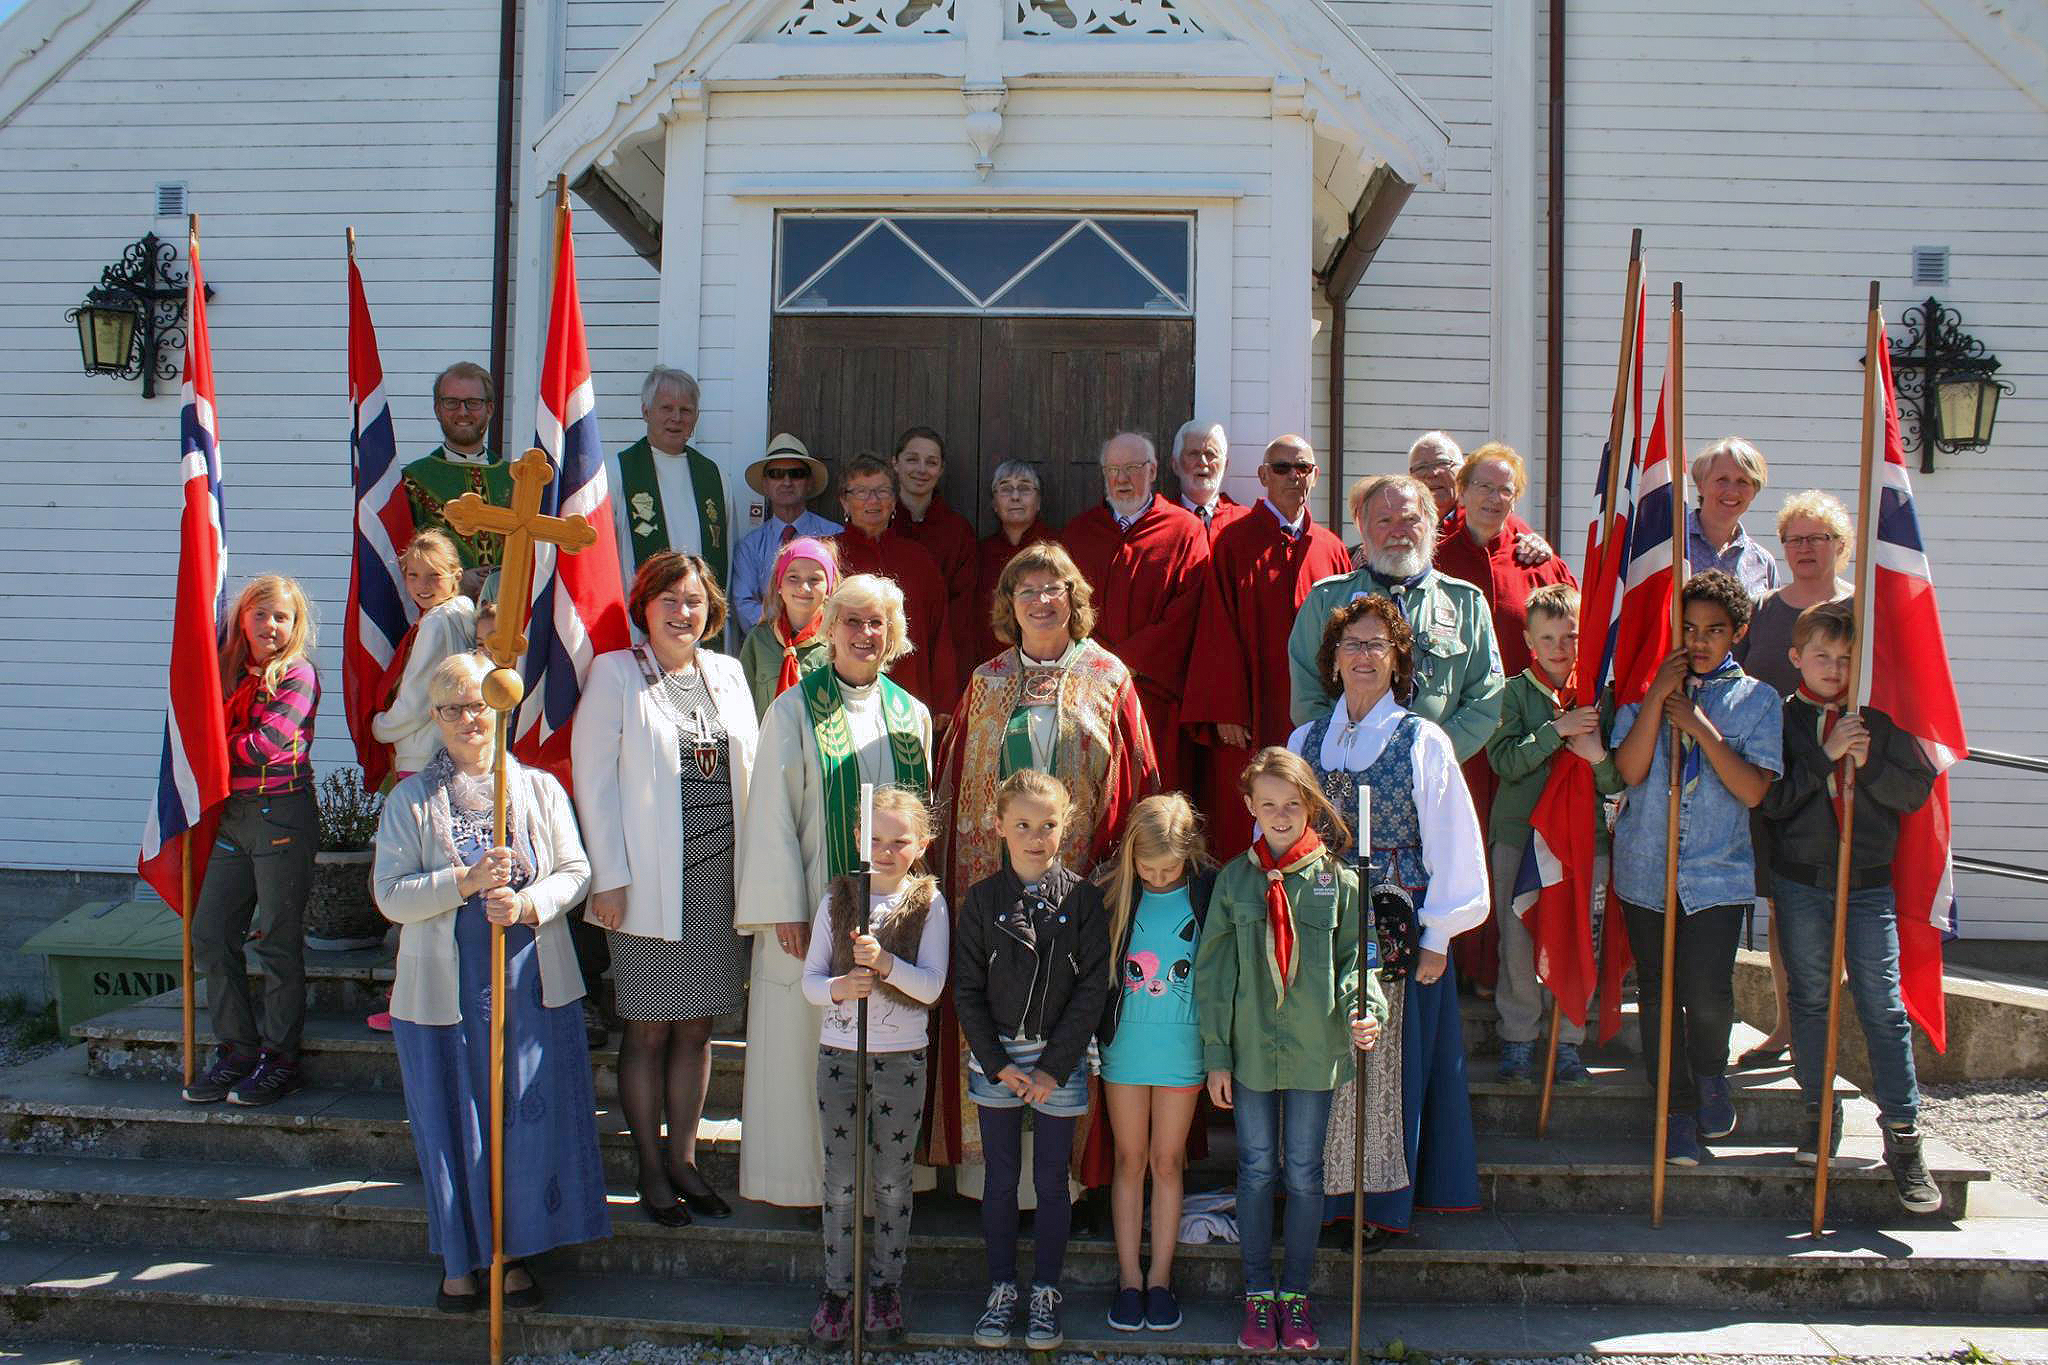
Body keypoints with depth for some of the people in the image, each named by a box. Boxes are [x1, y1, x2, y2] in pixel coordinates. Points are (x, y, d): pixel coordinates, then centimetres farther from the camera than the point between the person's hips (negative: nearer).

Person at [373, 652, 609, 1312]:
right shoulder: (411, 800, 3)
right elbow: (391, 895, -5)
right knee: (455, 1126, 5)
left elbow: (576, 871, 4)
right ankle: (460, 1261, 20)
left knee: (529, 1120, 2)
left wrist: (529, 902, -16)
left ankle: (515, 1254, 18)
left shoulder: (540, 788, 7)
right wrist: (467, 881, -18)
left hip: (533, 985, 1)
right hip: (444, 990, -1)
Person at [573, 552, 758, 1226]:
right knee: (648, 1030, 2)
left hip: (718, 877, 4)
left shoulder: (728, 675, 12)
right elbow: (593, 778, -4)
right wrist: (609, 877, -10)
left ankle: (683, 1159, 20)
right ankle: (650, 1169, 14)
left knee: (696, 1025, 9)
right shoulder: (614, 674, -1)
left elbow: (749, 774, 15)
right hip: (649, 879, -4)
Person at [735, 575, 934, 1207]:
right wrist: (784, 907, -13)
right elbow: (772, 814, -7)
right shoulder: (795, 709, -3)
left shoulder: (911, 716, 9)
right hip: (815, 908, -3)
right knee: (805, 1046, 2)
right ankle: (800, 1174, 15)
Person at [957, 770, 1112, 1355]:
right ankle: (1001, 1290, 21)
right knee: (1001, 1180, 9)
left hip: (1059, 1058, -1)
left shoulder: (1082, 898, -4)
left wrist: (1054, 1067, -10)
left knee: (1052, 1181, 6)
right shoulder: (982, 898, -1)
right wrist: (998, 1064, -8)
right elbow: (967, 989, -1)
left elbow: (1092, 989, -6)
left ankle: (1045, 1295, 19)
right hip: (996, 1057, 1)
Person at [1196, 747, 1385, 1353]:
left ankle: (1295, 1293, 23)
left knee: (1304, 1173, 9)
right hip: (1251, 1049, 1)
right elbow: (1214, 970, 2)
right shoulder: (1235, 879, -1)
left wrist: (1365, 1010, -20)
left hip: (1314, 1050, 0)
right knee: (1256, 1170, 10)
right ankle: (1258, 1295, 22)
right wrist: (1216, 1054, -1)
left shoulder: (1336, 879, -3)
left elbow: (1354, 957, 1)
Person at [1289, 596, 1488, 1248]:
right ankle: (1329, 1194, 17)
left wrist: (1437, 937, -7)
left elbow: (1452, 844, -3)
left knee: (1388, 1063, 3)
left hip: (1397, 931, -3)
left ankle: (1385, 1201, 14)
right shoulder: (1305, 741, 9)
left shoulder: (1423, 742, -2)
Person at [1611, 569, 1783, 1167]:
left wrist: (1700, 726, -13)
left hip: (1717, 871, -1)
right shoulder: (1646, 688, 5)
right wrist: (1656, 697, -12)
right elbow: (1629, 769, -7)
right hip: (1647, 866, 2)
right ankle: (1678, 1110, 20)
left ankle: (1711, 1074, 20)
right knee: (1659, 992, 5)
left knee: (1706, 993, -12)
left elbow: (1754, 790, -7)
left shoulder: (1757, 700, 3)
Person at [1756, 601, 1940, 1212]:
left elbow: (1916, 791, 2)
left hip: (1870, 881, 0)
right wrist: (1825, 754, -15)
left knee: (1883, 1005, -3)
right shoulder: (1780, 717, 1)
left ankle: (1902, 1135, -1)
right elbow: (1771, 801, -7)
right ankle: (1820, 1111, 22)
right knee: (1810, 1000, 8)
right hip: (1801, 880, 0)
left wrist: (1868, 763, -14)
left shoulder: (1882, 718, 4)